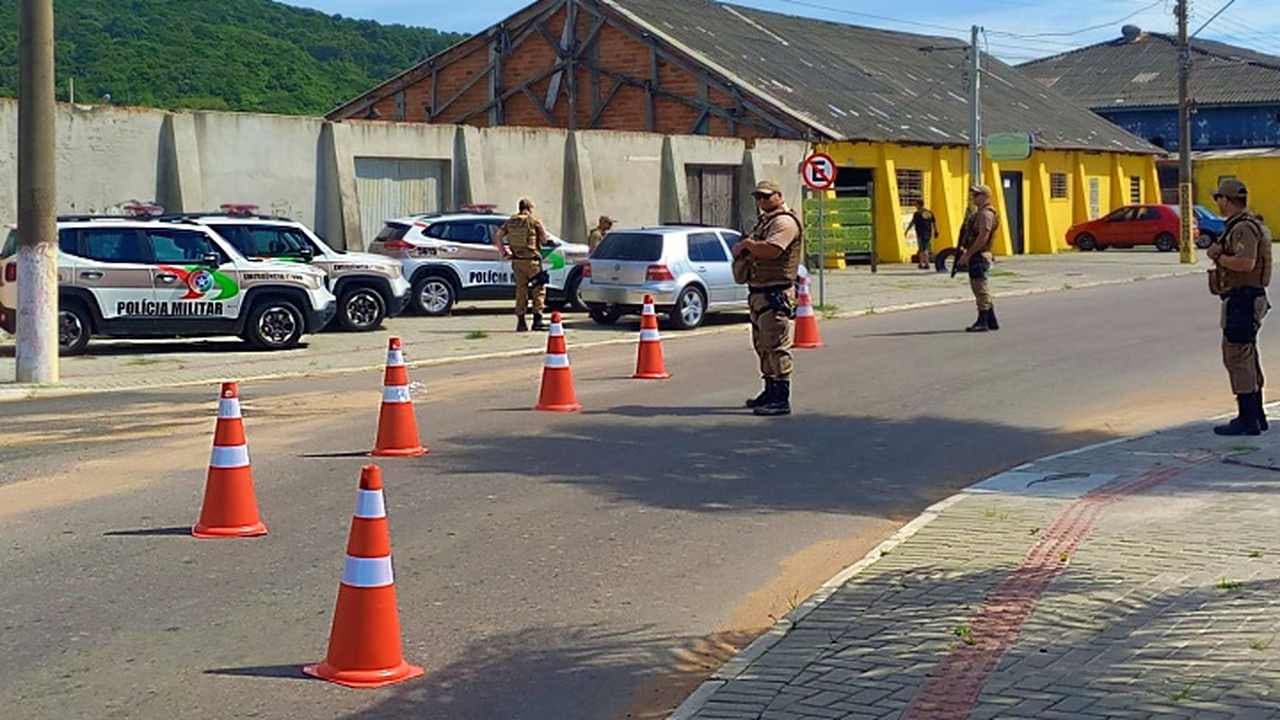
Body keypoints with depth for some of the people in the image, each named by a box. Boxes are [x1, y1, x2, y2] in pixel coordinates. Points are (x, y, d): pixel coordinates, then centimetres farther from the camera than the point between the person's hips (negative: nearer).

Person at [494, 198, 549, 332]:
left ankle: (521, 322, 10)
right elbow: (545, 239, -3)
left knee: (521, 290, 11)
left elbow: (497, 237, 5)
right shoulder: (534, 221, -7)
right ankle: (537, 320, -6)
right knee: (539, 288, 3)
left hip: (517, 261, 5)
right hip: (531, 260, -5)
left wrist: (504, 252, 8)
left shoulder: (511, 222, 7)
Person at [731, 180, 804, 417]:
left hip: (775, 293, -11)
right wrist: (744, 249, 4)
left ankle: (781, 399, -11)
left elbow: (770, 250, -28)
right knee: (763, 345, 18)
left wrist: (746, 244, -12)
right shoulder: (766, 221, 20)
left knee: (777, 346, -11)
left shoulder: (785, 222, -13)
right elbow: (757, 250, 28)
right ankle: (771, 392, 29)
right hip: (759, 291, 11)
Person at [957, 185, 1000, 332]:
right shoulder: (978, 213, 18)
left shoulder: (986, 214, -14)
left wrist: (968, 253, -21)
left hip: (979, 256, -11)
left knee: (981, 289, -8)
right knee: (980, 289, 14)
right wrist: (965, 249, 12)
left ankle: (982, 322, -6)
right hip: (975, 256, 11)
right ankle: (991, 321, 19)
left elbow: (983, 237, -22)